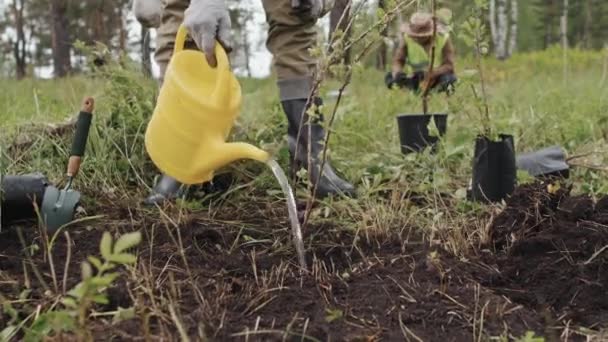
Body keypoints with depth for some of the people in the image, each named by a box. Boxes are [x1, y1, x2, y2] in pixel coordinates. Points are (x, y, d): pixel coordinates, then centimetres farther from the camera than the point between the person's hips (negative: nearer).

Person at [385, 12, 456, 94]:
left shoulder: (443, 39, -18)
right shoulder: (407, 37, -15)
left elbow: (449, 66, -22)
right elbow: (398, 60, -12)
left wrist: (427, 73, -37)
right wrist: (397, 73, -36)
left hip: (436, 77, -3)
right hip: (413, 77, 3)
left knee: (449, 78, -35)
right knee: (389, 77, -21)